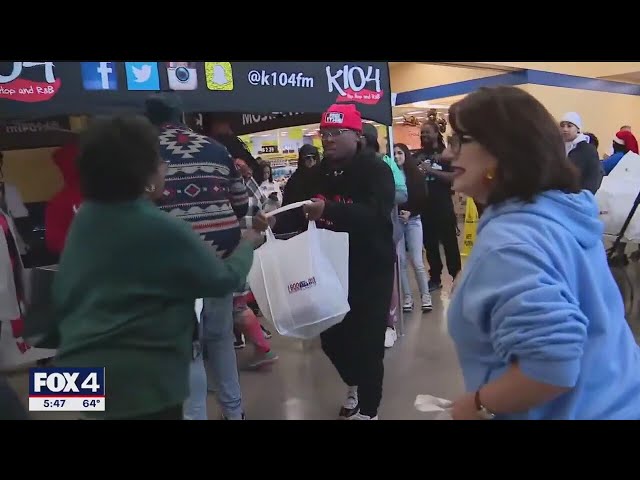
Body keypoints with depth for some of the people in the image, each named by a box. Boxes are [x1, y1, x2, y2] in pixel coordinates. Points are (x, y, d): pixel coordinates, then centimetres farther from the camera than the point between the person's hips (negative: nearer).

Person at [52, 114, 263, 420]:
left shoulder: (85, 217, 1)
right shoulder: (160, 229, -20)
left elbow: (62, 293, 11)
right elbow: (224, 280, -10)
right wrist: (248, 243, 7)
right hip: (141, 374, -8)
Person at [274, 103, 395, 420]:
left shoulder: (375, 170, -12)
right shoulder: (318, 175, 8)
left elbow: (376, 214, -28)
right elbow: (299, 216, 9)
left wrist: (329, 210, -41)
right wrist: (275, 225, -12)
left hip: (370, 271, -6)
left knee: (366, 343, 0)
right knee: (331, 336, 12)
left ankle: (367, 410, 23)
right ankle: (355, 384, 43)